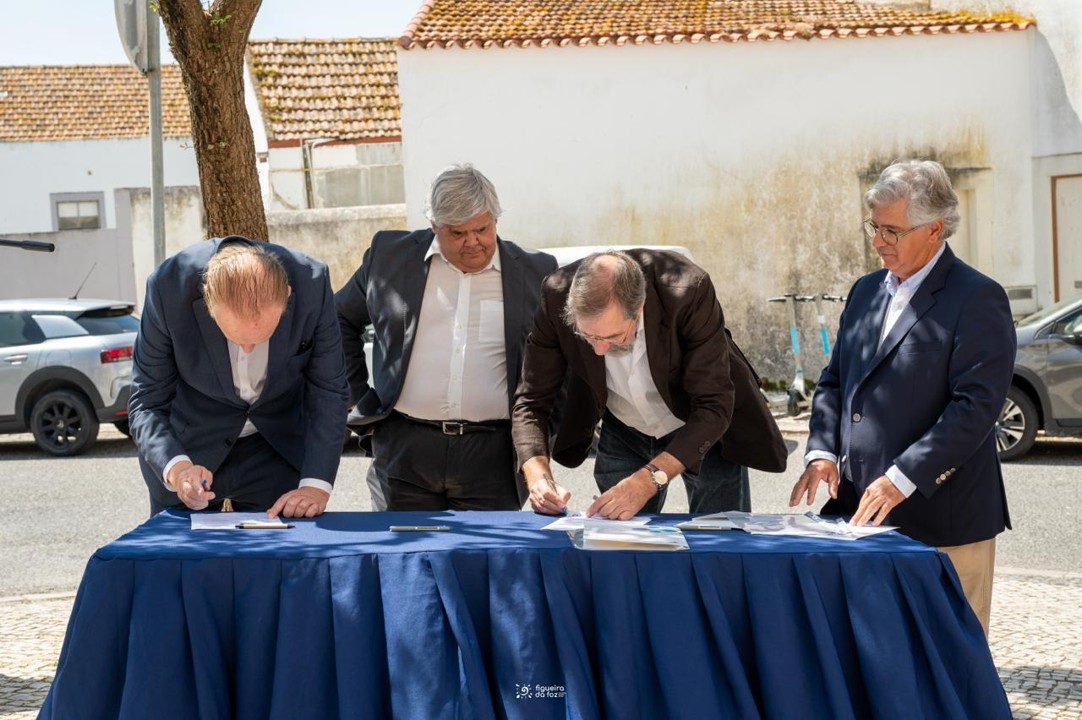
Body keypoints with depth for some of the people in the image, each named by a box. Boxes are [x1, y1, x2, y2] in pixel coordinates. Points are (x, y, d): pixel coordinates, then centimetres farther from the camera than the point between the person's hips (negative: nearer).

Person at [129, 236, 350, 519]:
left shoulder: (312, 284, -26)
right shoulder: (169, 286, -28)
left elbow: (328, 392, -15)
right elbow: (146, 405, -19)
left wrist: (316, 485, -25)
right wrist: (176, 468, -37)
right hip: (189, 447, 0)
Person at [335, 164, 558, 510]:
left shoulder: (535, 274, 6)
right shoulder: (390, 255, 7)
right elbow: (341, 320, 19)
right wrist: (360, 396, 11)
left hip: (492, 459, 0)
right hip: (404, 452, 1)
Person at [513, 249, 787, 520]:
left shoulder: (689, 292, -35)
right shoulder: (557, 296, -27)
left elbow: (714, 408, -31)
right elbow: (533, 400, -18)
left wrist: (649, 479, -41)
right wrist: (538, 475, -36)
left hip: (704, 429, -2)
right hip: (624, 434, 2)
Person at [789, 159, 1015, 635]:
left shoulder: (977, 300, -8)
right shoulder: (866, 292, 15)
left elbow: (976, 405, -16)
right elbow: (834, 382, 18)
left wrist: (903, 479, -21)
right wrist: (822, 452, 0)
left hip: (941, 520, -6)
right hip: (863, 511, 6)